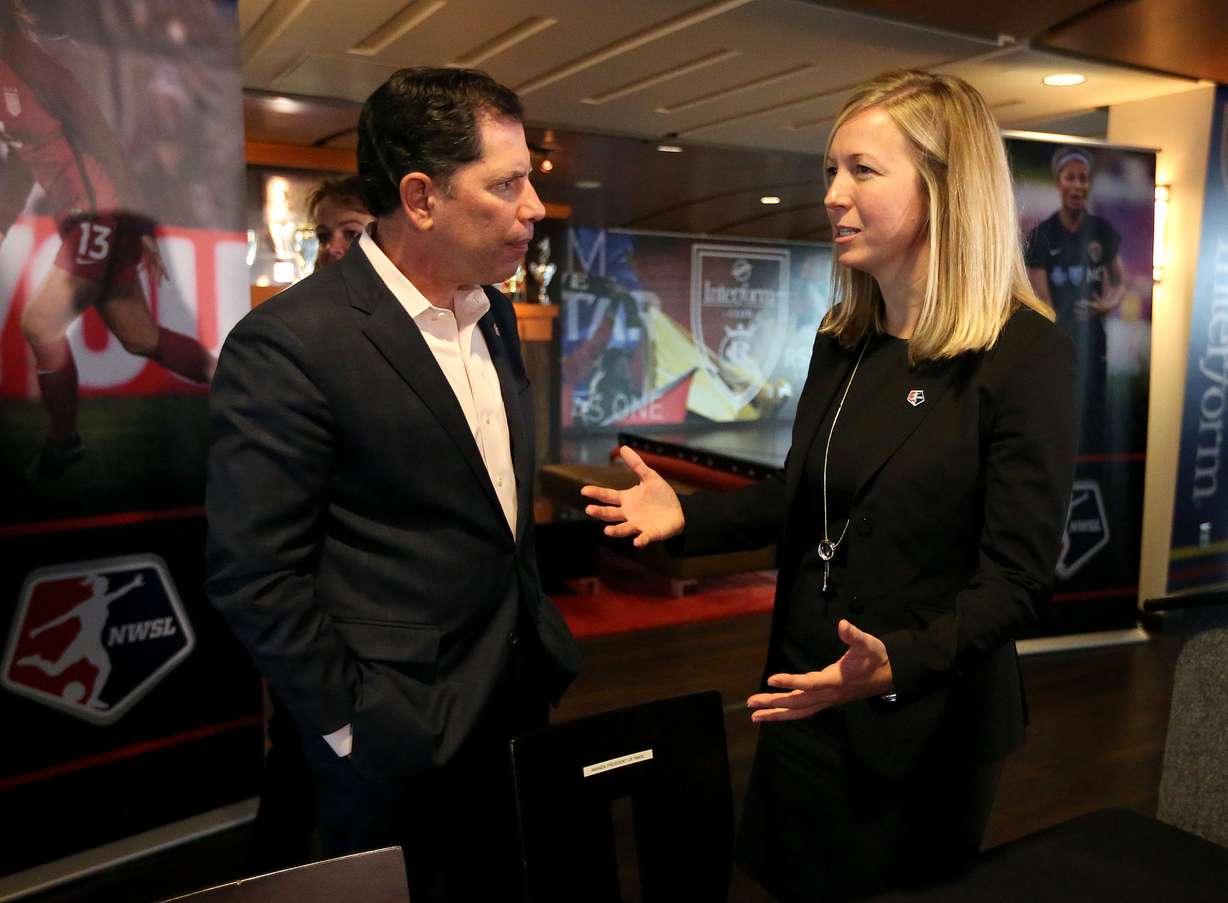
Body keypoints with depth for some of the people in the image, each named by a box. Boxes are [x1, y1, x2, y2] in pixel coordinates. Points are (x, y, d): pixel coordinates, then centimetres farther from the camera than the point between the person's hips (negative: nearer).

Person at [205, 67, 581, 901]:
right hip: (402, 738, -7)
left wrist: (539, 629, 12)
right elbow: (256, 574, -17)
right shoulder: (289, 344, -20)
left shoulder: (494, 314, 4)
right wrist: (350, 729, -13)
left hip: (517, 702, 7)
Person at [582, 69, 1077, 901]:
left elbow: (1015, 579, -20)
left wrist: (897, 664, -35)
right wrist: (688, 516, -5)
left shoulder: (1025, 355, -19)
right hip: (806, 699, 6)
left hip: (923, 726, -6)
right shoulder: (842, 342, 3)